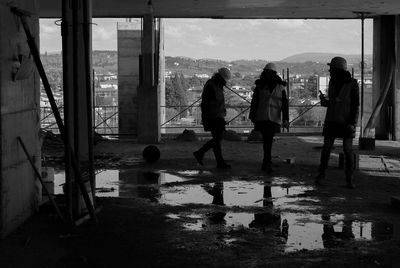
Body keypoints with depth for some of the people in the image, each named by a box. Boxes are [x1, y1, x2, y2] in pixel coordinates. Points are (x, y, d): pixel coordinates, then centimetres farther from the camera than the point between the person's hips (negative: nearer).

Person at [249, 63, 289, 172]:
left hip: (274, 119, 0)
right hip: (261, 118, 0)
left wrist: (285, 119, -4)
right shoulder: (259, 86, 7)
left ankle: (266, 164, 6)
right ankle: (267, 163, 3)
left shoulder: (280, 87, 6)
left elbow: (285, 105, 4)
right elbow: (254, 102, 10)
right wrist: (252, 116, 6)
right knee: (266, 140, -4)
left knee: (268, 140, -3)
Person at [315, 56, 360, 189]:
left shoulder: (352, 84, -10)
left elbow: (355, 105, -9)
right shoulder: (332, 83, 4)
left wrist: (352, 123, -17)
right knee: (326, 147, 3)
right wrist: (324, 101, -9)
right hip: (332, 120, 4)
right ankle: (321, 173, 18)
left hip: (346, 122, -4)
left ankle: (349, 179, 3)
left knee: (348, 150, -5)